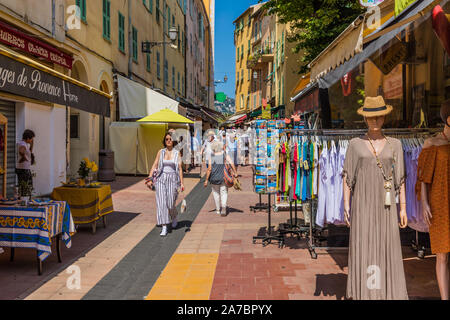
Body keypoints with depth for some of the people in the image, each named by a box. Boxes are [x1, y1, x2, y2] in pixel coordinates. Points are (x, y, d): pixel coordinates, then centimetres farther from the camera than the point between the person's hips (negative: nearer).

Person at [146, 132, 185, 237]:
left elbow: (180, 168, 1)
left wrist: (181, 183, -4)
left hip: (172, 179, -1)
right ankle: (164, 228, -2)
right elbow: (154, 166, 7)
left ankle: (174, 217, 32)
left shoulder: (177, 153, 3)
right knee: (161, 203, -7)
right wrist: (150, 179, -2)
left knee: (170, 204, -2)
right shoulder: (161, 152, 7)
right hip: (161, 179, 1)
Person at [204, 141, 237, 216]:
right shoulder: (225, 155, -3)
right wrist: (235, 173, -4)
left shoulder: (212, 157, -5)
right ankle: (223, 207, -16)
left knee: (216, 193, 17)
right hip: (223, 178, 0)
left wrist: (206, 180, -3)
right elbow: (231, 164, -13)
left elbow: (209, 169, -8)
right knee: (224, 193, 7)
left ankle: (218, 209, 26)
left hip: (214, 178, 0)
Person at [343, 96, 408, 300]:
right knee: (362, 250, -1)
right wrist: (346, 206, -4)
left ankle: (389, 294, 15)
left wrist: (403, 208, 1)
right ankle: (362, 293, 10)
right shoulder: (355, 144, 2)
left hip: (386, 207, 2)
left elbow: (400, 178, 6)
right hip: (362, 205, -1)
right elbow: (347, 176, 2)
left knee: (388, 250, 3)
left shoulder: (394, 144, 6)